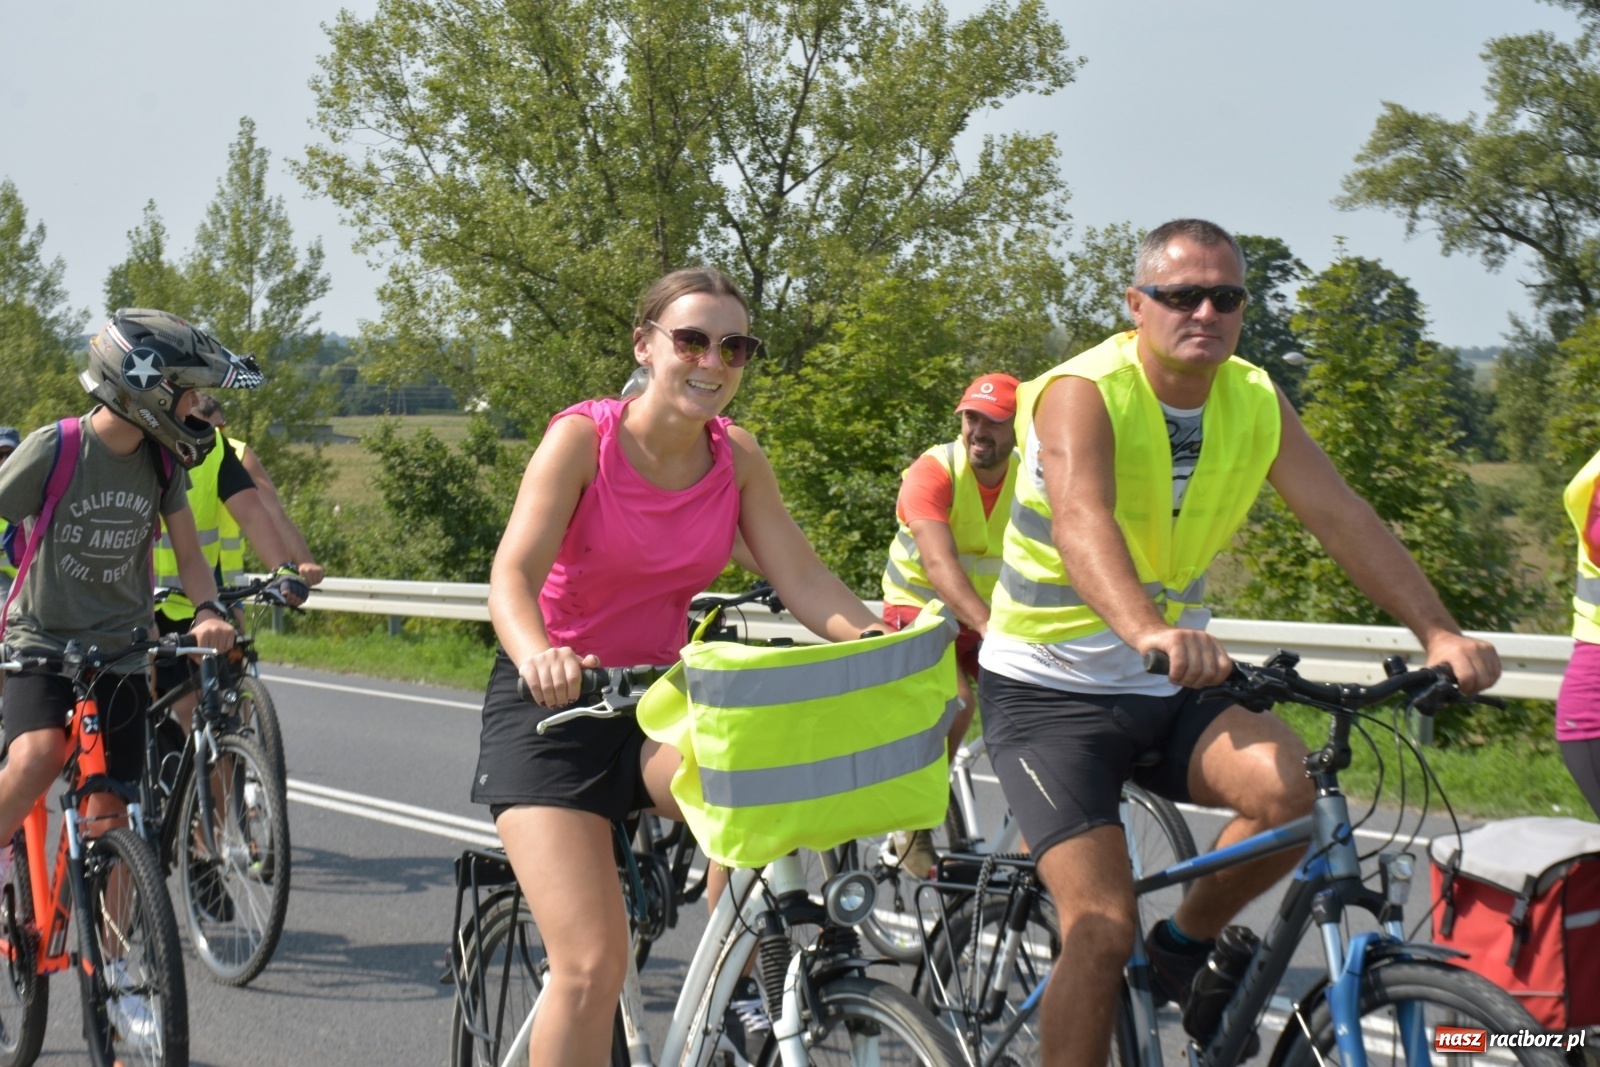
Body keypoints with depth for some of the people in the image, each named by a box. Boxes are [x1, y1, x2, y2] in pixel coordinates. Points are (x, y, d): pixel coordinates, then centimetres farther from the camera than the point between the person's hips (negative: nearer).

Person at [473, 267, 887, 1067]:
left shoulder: (736, 458, -1)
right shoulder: (584, 438, -14)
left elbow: (805, 582, -9)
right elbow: (512, 575, -26)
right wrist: (537, 656, -48)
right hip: (552, 701, -4)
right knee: (592, 963, -17)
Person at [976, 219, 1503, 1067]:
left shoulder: (1256, 402, -1)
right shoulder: (1085, 392, -19)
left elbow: (1341, 516, -8)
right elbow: (1079, 523, -37)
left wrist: (1438, 632, -21)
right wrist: (1148, 632, -56)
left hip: (1171, 686, 5)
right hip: (1051, 689, -5)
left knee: (1289, 787, -24)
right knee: (1103, 932, -17)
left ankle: (1187, 945, 3)